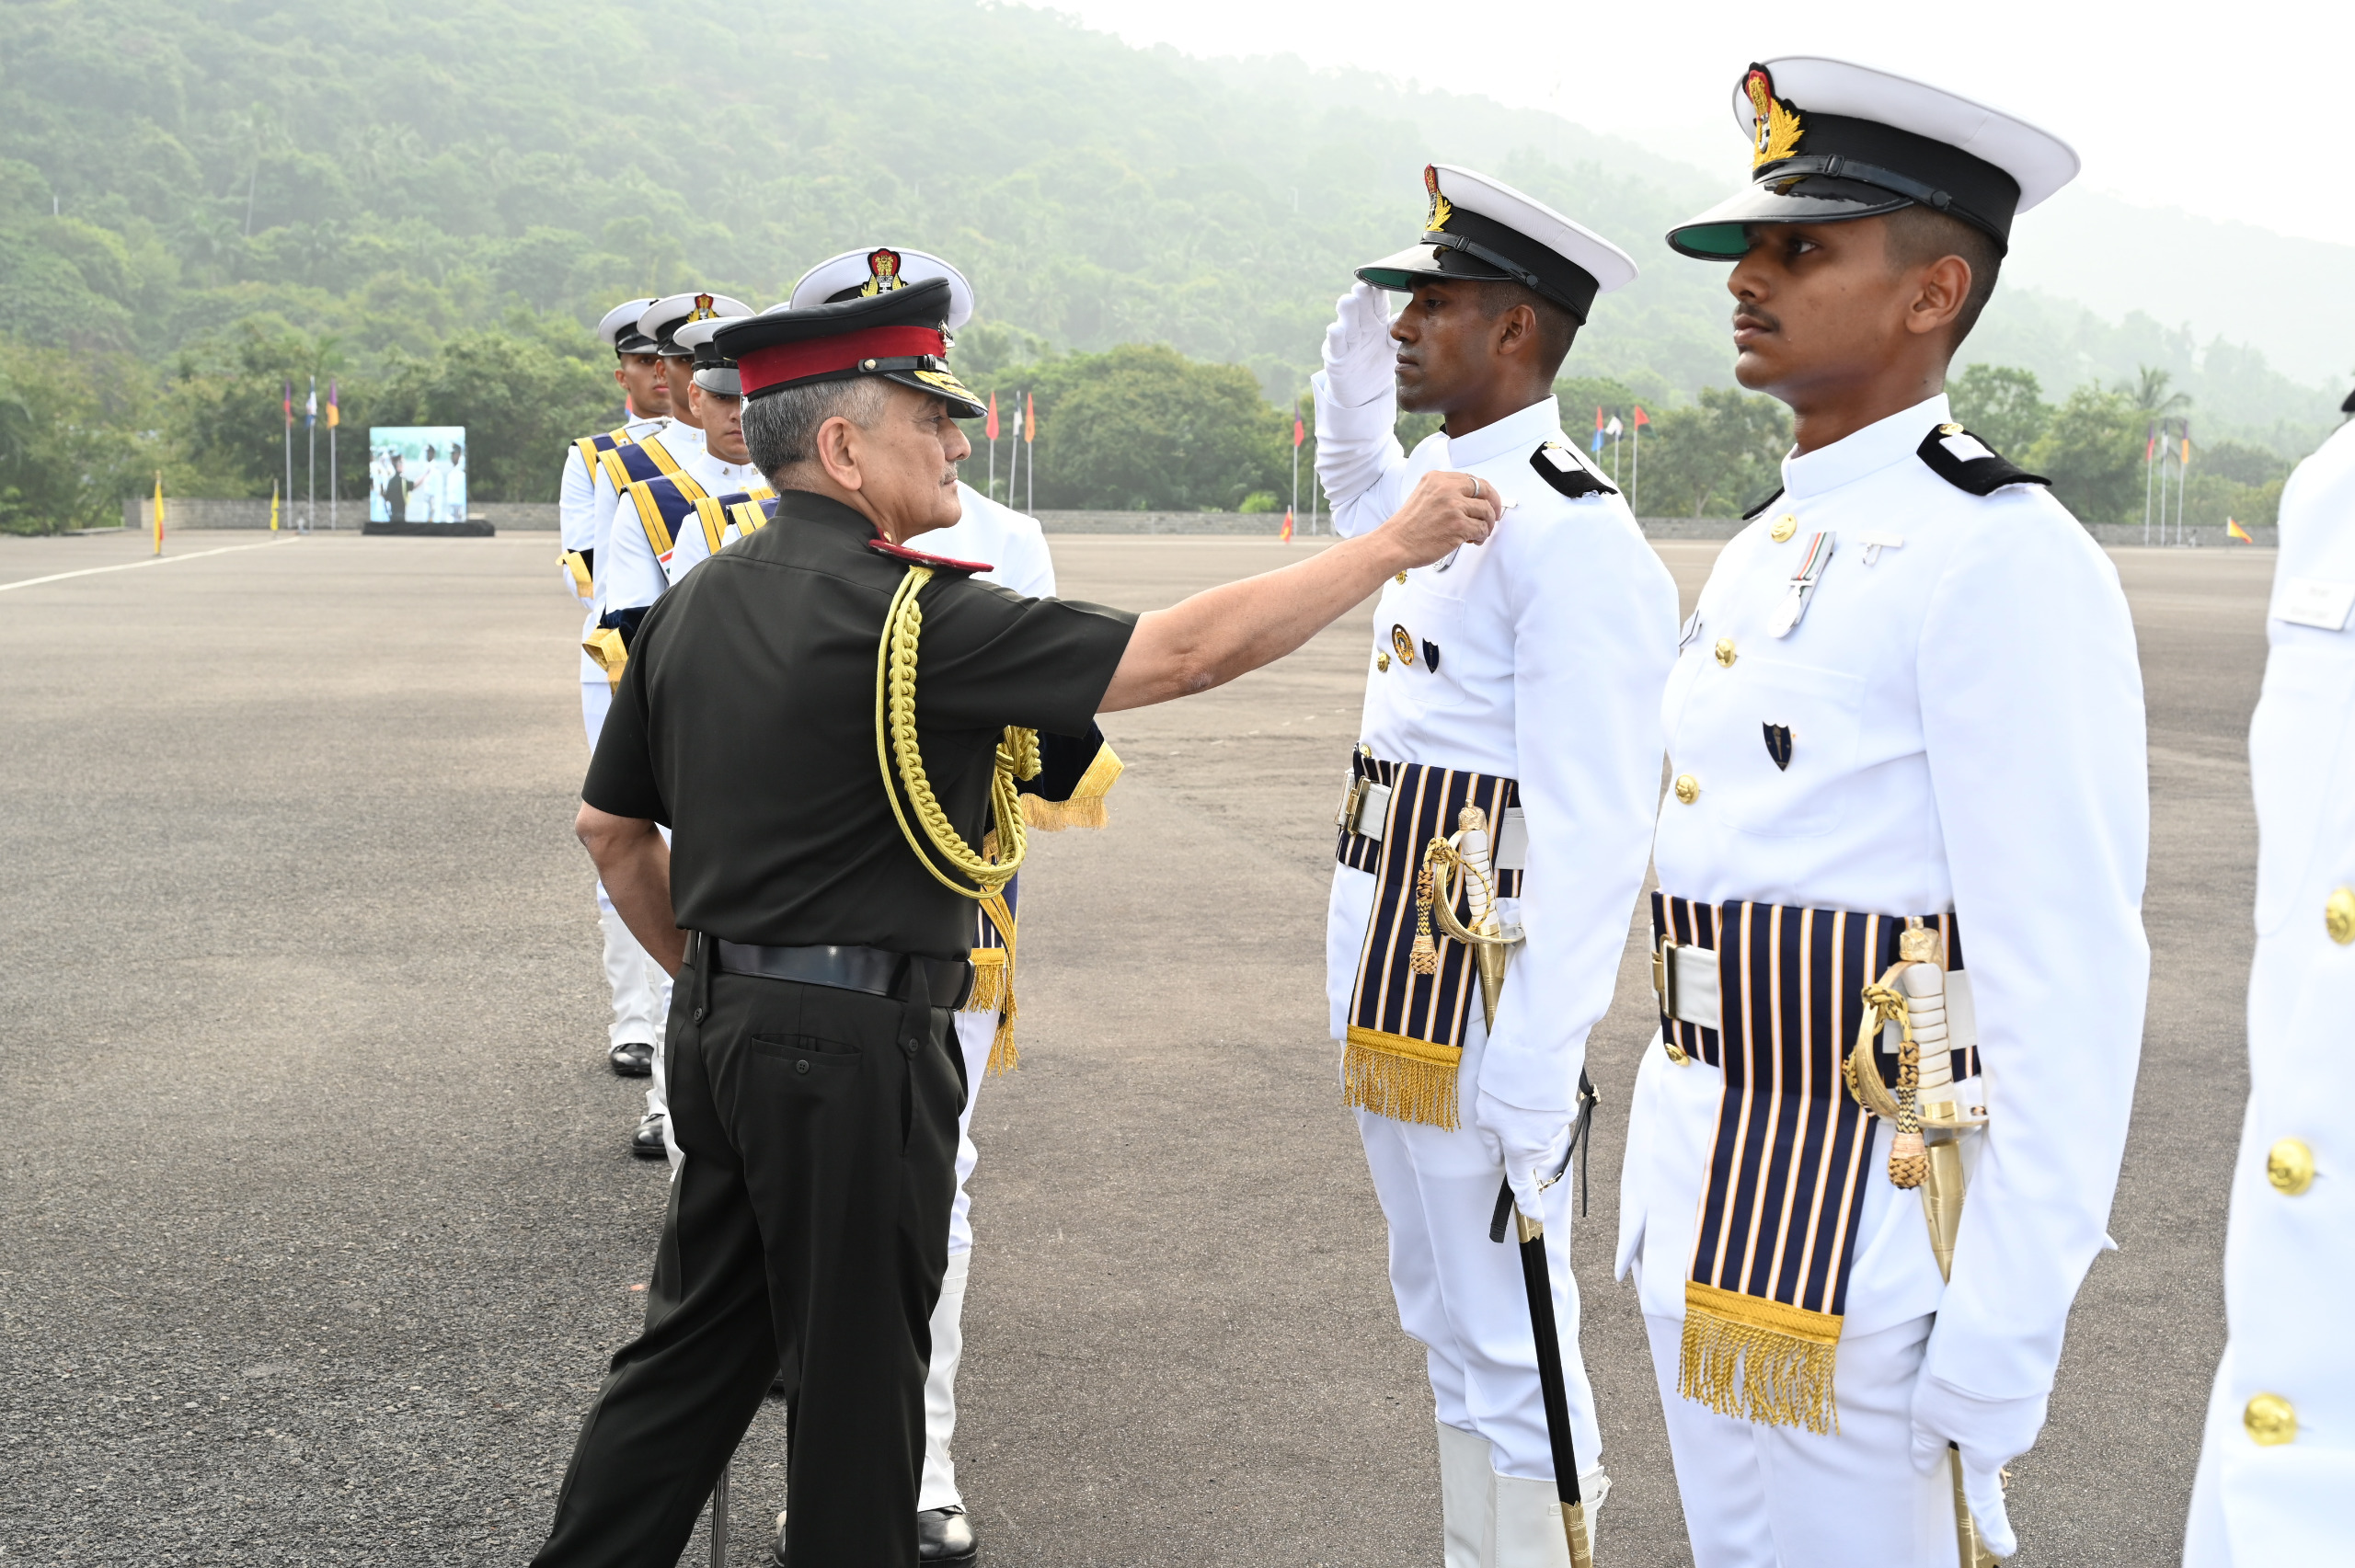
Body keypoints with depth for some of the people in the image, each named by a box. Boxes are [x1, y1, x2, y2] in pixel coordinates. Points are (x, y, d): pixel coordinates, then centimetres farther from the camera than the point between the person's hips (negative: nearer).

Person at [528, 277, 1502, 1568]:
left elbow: (611, 831, 13)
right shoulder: (912, 613, -18)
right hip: (854, 1046, -8)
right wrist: (1395, 544, -12)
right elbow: (1186, 651, -20)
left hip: (721, 1027, 8)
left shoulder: (693, 604, 7)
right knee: (857, 1372, 8)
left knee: (697, 1343, 19)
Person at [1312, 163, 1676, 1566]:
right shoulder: (1435, 493, 10)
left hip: (1479, 989, -10)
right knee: (1444, 1319, 19)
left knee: (1507, 1337, 0)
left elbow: (1594, 832, -22)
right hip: (1385, 967, 10)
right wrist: (1361, 332, 20)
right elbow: (1353, 470, 37)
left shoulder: (1574, 532, -18)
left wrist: (1530, 1076, -25)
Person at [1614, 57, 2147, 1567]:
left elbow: (2072, 975, -19)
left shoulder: (1999, 560, -16)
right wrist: (1671, 1194, 19)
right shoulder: (1764, 553, 12)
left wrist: (2006, 1332, -20)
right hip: (1705, 1210, 9)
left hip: (1869, 1226, -9)